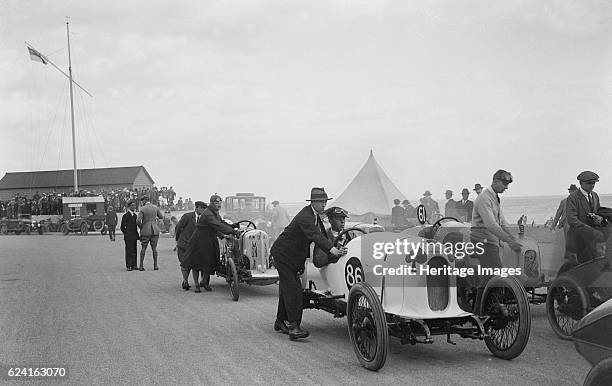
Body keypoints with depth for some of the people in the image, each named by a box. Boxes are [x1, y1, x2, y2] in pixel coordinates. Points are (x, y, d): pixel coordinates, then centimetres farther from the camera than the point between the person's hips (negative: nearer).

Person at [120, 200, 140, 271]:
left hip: (134, 236, 7)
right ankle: (129, 266, -4)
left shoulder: (135, 215, 15)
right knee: (129, 251, -6)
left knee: (134, 251, 8)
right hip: (128, 236, -7)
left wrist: (137, 235, 15)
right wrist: (126, 234, 1)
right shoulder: (126, 215, -7)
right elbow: (122, 227, -6)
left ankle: (134, 265, 12)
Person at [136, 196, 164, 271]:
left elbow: (138, 221, -15)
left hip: (145, 231, -2)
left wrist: (141, 227, 3)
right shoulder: (155, 207, 0)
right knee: (154, 248, 7)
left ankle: (141, 266, 5)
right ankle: (155, 265, 6)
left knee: (143, 248, 7)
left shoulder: (142, 209, -10)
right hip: (155, 230, 2)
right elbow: (162, 217, 10)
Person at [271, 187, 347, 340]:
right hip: (283, 254, -10)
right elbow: (314, 235, -39)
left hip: (294, 256, 10)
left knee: (286, 287, 17)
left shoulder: (316, 216, 8)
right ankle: (293, 327, -23)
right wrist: (332, 249, -50)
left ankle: (280, 322, 28)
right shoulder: (305, 216, -25)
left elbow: (322, 235, 18)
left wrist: (335, 249, 7)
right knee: (292, 288, -17)